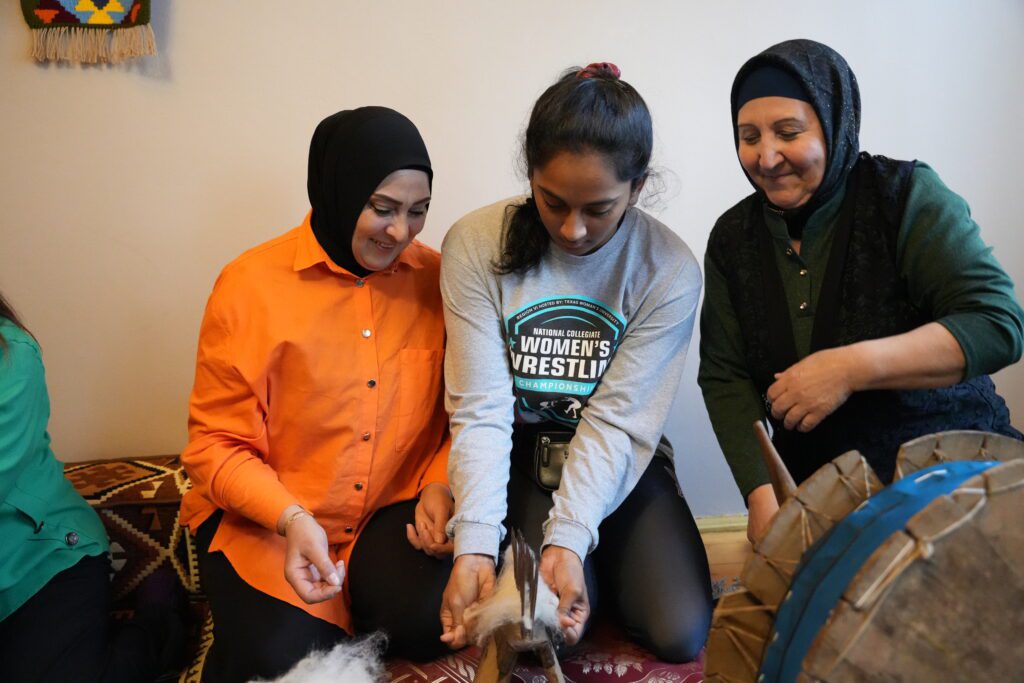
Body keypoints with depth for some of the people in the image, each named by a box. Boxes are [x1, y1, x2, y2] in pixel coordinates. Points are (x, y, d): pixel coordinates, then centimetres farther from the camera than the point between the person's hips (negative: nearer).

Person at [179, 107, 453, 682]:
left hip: (394, 510, 2)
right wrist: (291, 519, -21)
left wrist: (440, 486, -12)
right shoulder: (251, 284, -9)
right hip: (264, 516, -1)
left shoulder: (435, 278, -1)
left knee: (430, 621, -24)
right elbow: (216, 444, -5)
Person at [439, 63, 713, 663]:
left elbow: (616, 420, -17)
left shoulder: (670, 271, -15)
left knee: (681, 633, -12)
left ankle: (594, 565, 19)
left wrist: (567, 541, -29)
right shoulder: (475, 247, -15)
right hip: (519, 461, 0)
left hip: (617, 464, 1)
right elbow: (482, 410, -18)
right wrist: (474, 546, -28)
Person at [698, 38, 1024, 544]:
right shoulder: (733, 237, 3)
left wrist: (851, 368, -25)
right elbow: (724, 378, -1)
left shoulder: (906, 195, -7)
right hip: (816, 488, 3)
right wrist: (762, 494, -14)